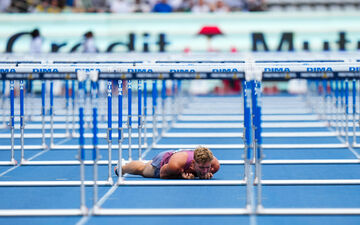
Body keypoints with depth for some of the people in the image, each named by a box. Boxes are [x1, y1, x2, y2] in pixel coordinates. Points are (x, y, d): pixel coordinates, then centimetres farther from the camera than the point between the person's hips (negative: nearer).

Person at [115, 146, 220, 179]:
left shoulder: (215, 164, -40)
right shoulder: (176, 164, -50)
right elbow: (162, 174, -28)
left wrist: (207, 175, -36)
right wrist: (182, 176, -42)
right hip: (164, 159, -3)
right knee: (142, 169, 31)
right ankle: (121, 167, 62)